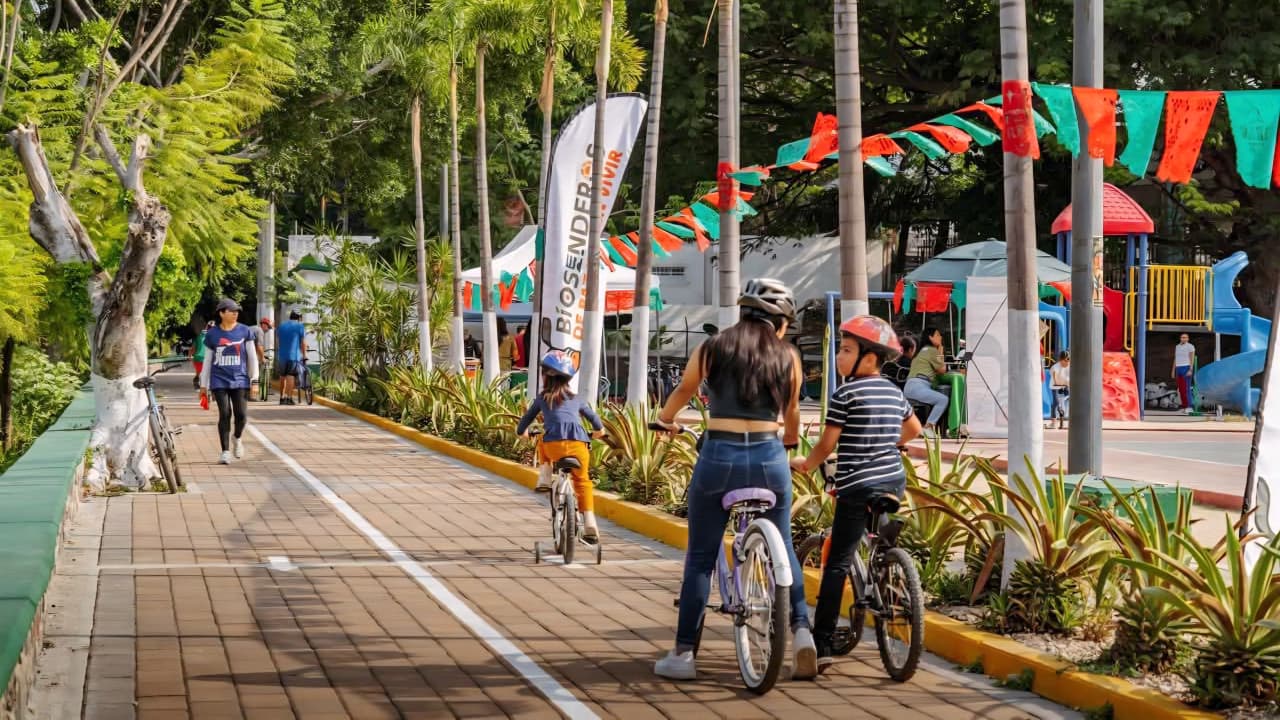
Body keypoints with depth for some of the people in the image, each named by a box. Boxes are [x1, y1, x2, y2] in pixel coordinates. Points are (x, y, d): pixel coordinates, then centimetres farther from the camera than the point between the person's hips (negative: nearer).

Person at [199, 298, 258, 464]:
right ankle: (226, 451, 1)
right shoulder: (212, 334, 4)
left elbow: (252, 357, 7)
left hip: (240, 380, 0)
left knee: (240, 414, -7)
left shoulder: (244, 331, 4)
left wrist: (254, 380, 2)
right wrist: (203, 385, 12)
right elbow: (207, 360, 11)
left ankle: (237, 439, 24)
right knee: (224, 414, -7)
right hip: (219, 381, 0)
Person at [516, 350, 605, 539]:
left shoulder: (542, 398, 19)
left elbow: (526, 419, 28)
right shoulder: (576, 399, 25)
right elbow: (592, 416, 39)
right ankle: (589, 522, 3)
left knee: (543, 442, 34)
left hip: (554, 445, -1)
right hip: (578, 445, 1)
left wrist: (521, 431, 50)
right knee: (582, 481, 18)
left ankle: (545, 478, 20)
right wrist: (599, 430, 59)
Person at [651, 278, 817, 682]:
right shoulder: (787, 358, 6)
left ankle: (683, 653, 9)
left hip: (718, 456, 0)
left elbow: (683, 391, 24)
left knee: (700, 558, 9)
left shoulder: (711, 350, 7)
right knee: (782, 550, 18)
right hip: (769, 458, 1)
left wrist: (665, 420, 45)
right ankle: (801, 630, 4)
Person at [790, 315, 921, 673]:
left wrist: (805, 464, 10)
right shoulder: (894, 392, 10)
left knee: (837, 563, -6)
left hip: (857, 487, -7)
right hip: (894, 482, 7)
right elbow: (914, 429, 26)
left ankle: (821, 644, -9)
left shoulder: (845, 395, -10)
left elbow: (827, 444, -8)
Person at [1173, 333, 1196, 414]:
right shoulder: (1177, 347, 15)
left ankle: (1189, 407, -13)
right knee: (1181, 389, 6)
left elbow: (1192, 359, -13)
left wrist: (1190, 370, -23)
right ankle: (1184, 407, 11)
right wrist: (1173, 371, 15)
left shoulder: (1190, 346, -7)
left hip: (1186, 369, -7)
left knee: (1186, 388, -12)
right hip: (1179, 369, 7)